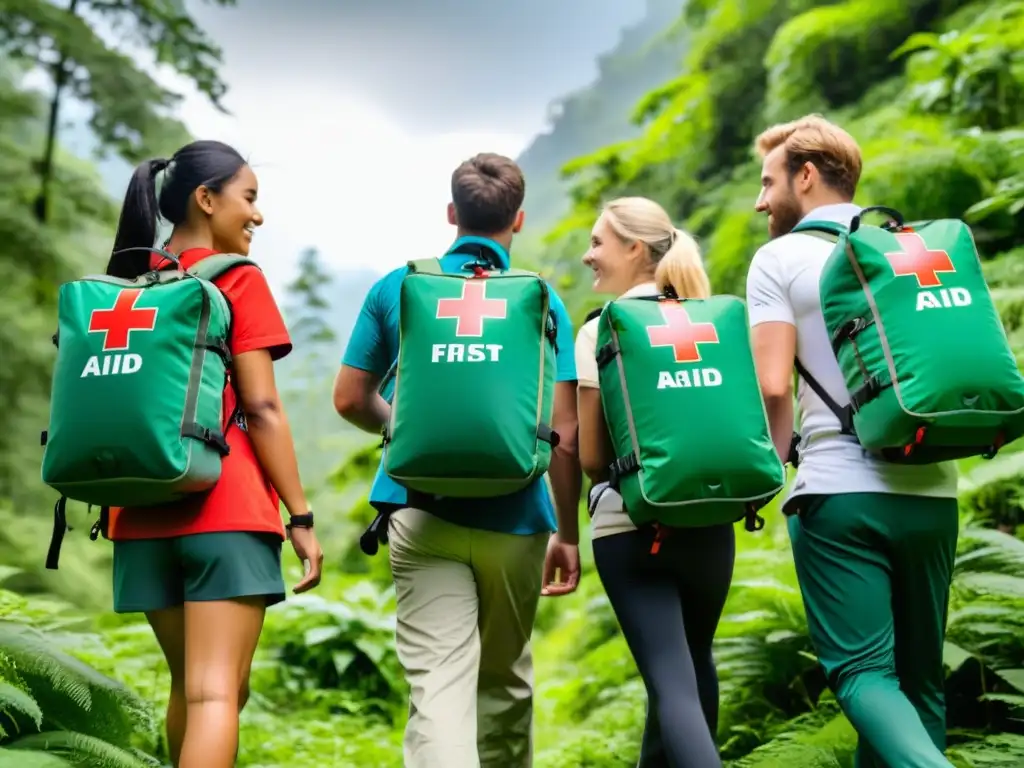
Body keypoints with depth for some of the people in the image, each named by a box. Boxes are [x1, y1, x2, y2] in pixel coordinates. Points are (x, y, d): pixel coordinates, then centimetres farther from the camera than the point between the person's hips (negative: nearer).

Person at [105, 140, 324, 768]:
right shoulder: (238, 280, -4)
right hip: (226, 507, -6)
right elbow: (262, 409, -10)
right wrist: (302, 516, -7)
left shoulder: (127, 284, 13)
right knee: (218, 694, -7)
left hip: (144, 511, 7)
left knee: (193, 687, 18)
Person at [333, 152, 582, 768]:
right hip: (514, 518, 1)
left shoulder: (396, 287, 4)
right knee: (505, 680, 19)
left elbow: (350, 400, 7)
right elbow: (563, 432, -4)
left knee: (439, 683, -6)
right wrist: (569, 532, 6)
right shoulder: (541, 301, 0)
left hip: (422, 510, 0)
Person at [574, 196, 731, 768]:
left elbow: (591, 457, -8)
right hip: (709, 520, 5)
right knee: (692, 662, 24)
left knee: (672, 681, -4)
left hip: (630, 524, -5)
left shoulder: (601, 333, -8)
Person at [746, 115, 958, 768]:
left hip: (840, 492, -5)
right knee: (919, 672, 15)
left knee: (863, 672, -1)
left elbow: (774, 387, -10)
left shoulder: (780, 258, -1)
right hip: (931, 492, 5)